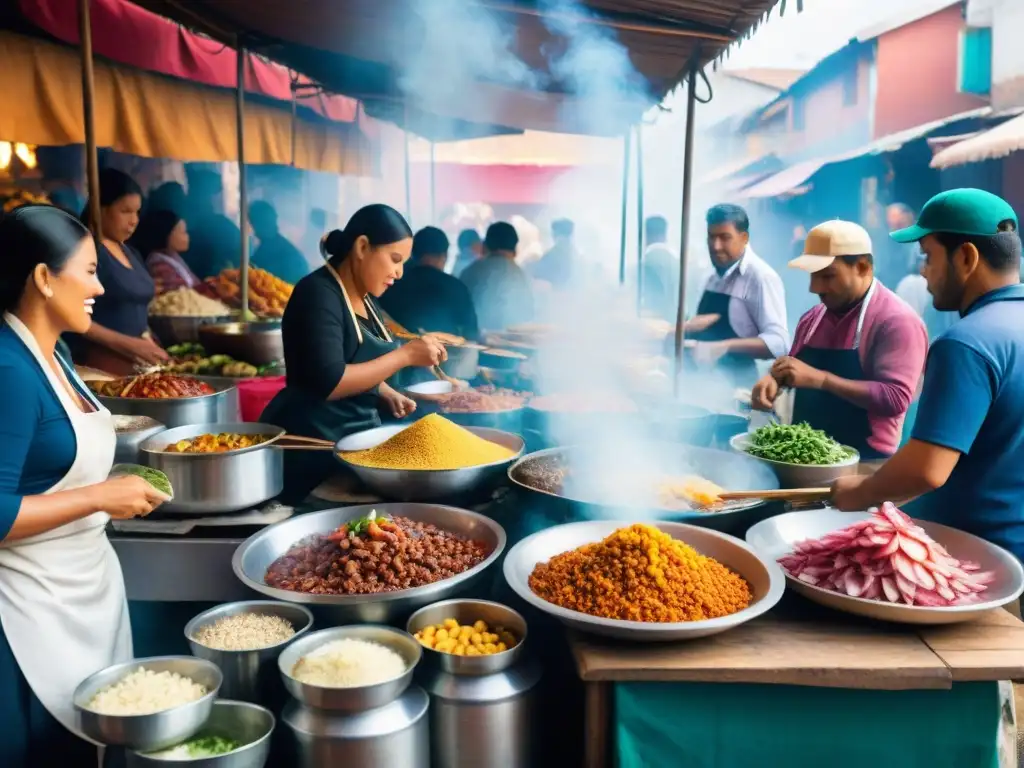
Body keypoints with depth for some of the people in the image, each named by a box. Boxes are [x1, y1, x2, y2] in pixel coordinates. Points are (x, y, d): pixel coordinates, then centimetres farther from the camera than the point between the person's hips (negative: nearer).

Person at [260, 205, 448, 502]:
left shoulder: (364, 300, 11)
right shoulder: (318, 294, -17)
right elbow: (329, 384, -26)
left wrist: (389, 397, 3)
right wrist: (405, 354, -22)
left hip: (355, 435, 9)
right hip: (312, 445, -9)